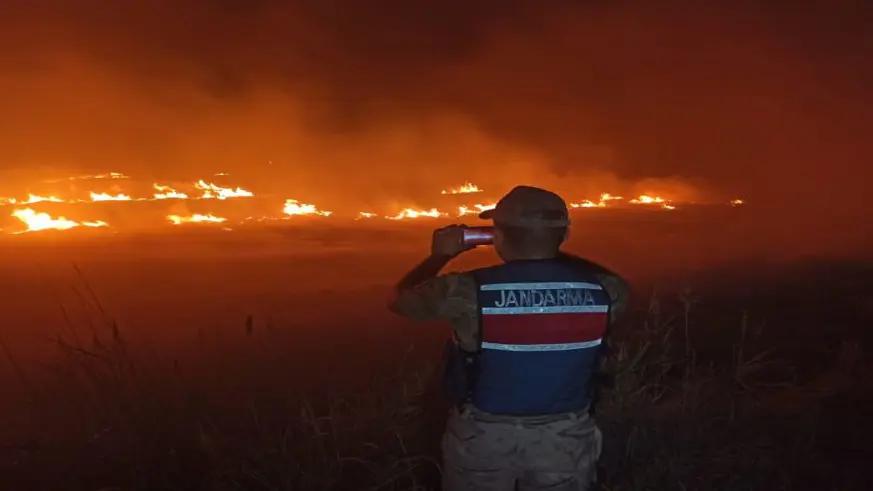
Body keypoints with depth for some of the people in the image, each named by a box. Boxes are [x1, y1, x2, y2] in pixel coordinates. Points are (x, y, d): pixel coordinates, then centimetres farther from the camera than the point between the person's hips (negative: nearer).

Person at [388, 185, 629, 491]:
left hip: (483, 435, -1)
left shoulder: (469, 292, -21)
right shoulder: (601, 291, -15)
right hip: (566, 437, 2)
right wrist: (551, 251, 12)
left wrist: (439, 256, 11)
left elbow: (400, 299, -3)